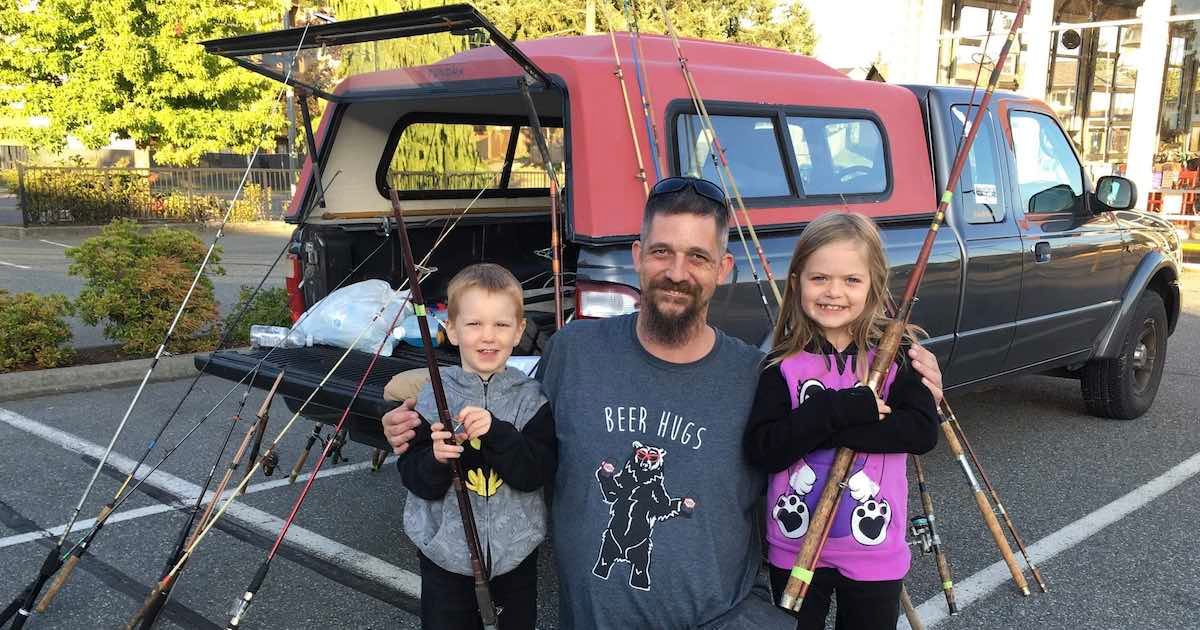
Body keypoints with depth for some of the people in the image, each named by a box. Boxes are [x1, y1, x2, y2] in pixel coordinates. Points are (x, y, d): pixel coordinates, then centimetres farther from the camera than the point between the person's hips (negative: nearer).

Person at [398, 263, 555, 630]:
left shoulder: (530, 398, -4)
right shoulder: (433, 397, -5)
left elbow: (537, 473, -14)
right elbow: (414, 480, -5)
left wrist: (496, 433, -27)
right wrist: (436, 459, -25)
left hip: (515, 555, 1)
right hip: (446, 556, 0)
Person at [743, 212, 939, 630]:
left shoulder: (896, 355, -5)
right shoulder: (783, 364, -7)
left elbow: (923, 431, -19)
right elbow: (761, 451, -15)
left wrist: (818, 429, -23)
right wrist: (838, 411, -26)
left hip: (874, 552, 0)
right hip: (794, 550, 0)